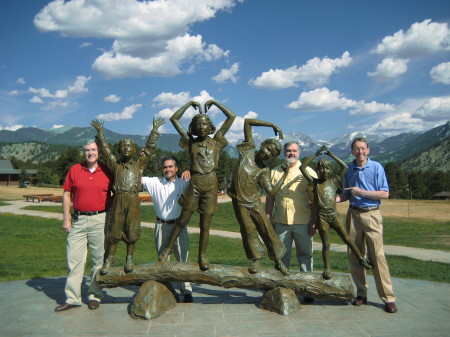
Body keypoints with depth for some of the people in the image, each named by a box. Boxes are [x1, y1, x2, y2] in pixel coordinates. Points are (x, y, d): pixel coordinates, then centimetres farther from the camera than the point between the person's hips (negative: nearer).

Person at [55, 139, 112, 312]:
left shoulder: (107, 172, 2)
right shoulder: (74, 170, 6)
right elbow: (66, 195, 7)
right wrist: (66, 219, 2)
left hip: (100, 220, -1)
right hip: (78, 220, 2)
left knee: (99, 259, 5)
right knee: (74, 259, 4)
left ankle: (95, 296, 18)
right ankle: (72, 298, 13)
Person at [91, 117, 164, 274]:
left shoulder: (139, 164, 13)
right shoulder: (115, 165, 16)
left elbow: (149, 148, 10)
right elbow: (106, 149, 17)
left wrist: (155, 130, 8)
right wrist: (100, 132, 17)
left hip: (134, 201, -1)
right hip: (118, 200, 1)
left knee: (131, 231, 3)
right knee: (113, 230, 3)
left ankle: (130, 258, 17)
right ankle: (109, 259, 15)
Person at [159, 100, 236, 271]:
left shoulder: (216, 141, 10)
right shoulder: (191, 142, 10)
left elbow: (232, 117, 10)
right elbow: (174, 119, 12)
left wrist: (215, 102, 14)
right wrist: (189, 104, 15)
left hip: (211, 185, 0)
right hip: (194, 184, 0)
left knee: (205, 225, 5)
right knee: (182, 220, 5)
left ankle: (202, 256, 17)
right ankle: (168, 249, 21)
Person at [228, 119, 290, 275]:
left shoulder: (264, 171, -4)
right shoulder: (248, 150, -3)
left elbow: (271, 191, -16)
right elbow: (248, 122, -4)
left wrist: (285, 174, -14)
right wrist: (272, 125, -7)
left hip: (254, 203, 0)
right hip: (239, 202, 0)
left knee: (268, 230, 2)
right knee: (249, 231, 3)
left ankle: (278, 261, 13)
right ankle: (256, 259, 18)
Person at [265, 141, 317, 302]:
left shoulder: (308, 172, 3)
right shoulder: (275, 172, 10)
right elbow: (270, 197, 12)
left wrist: (314, 222, -5)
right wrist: (268, 219, 7)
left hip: (303, 222, -2)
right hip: (281, 222, 2)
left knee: (305, 255, 7)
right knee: (281, 256, 11)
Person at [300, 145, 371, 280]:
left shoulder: (334, 181, 6)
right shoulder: (315, 182, 0)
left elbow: (344, 167, 3)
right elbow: (302, 167, -9)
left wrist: (332, 155, 0)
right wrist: (316, 155, -8)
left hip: (334, 216, 2)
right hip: (322, 217, -2)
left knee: (348, 239, 4)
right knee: (326, 245, 4)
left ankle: (361, 259, 17)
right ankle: (327, 269, 14)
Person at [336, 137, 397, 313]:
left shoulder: (376, 167, -3)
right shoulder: (349, 169, 10)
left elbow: (385, 194, -7)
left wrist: (361, 192, -15)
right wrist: (336, 199, 1)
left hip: (371, 214, -4)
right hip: (353, 214, 4)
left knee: (377, 256, -7)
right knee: (354, 256, 5)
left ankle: (388, 298, 1)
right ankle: (361, 293, 17)